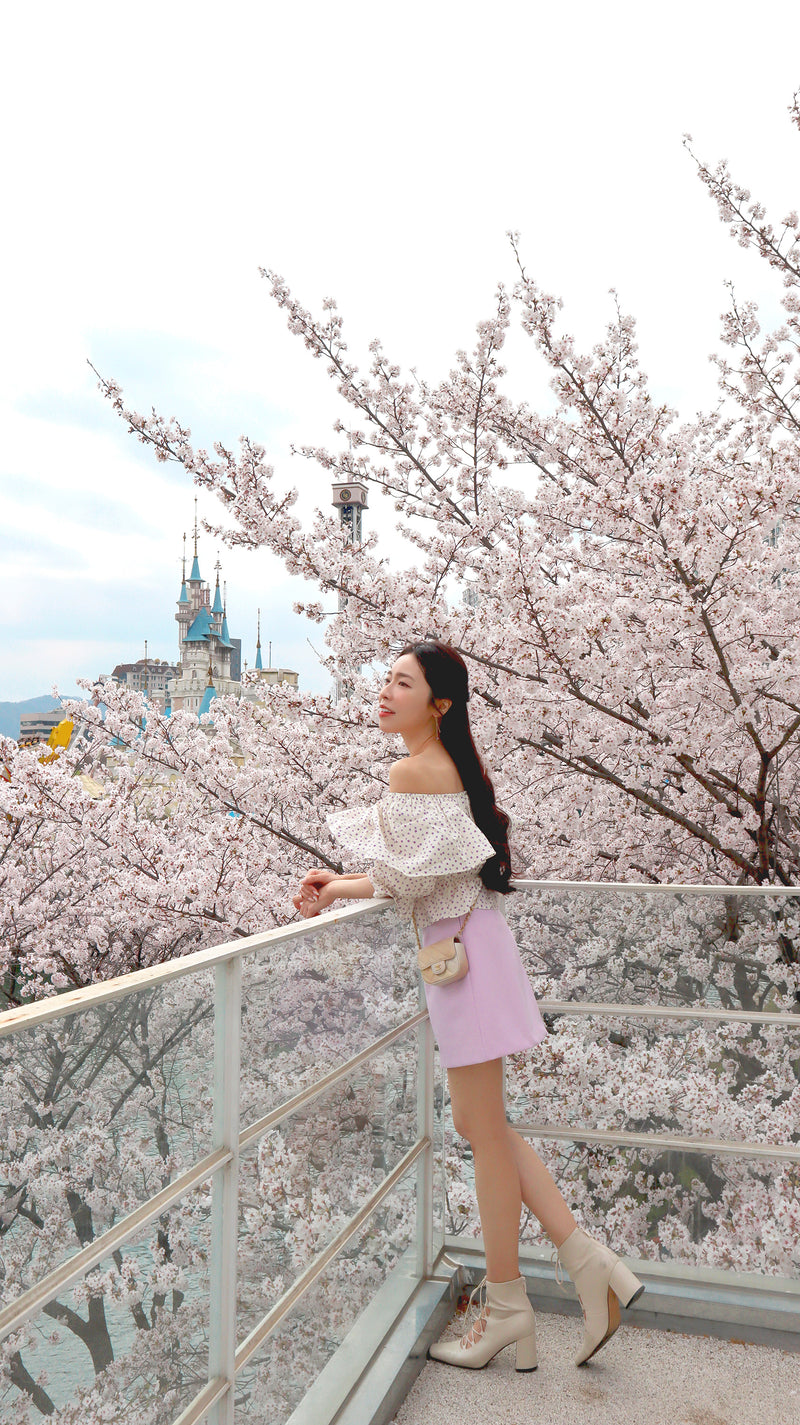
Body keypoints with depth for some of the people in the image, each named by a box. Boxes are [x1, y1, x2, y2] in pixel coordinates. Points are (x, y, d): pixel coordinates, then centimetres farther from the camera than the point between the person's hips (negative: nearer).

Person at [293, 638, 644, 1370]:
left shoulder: (411, 771, -17)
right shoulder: (457, 764, 12)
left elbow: (408, 880, -16)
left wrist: (333, 888, 0)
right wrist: (343, 883, 11)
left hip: (462, 950, -10)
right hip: (469, 943, 10)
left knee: (485, 1129, 6)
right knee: (480, 1123, 18)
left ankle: (506, 1307, 24)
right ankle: (589, 1260, 23)